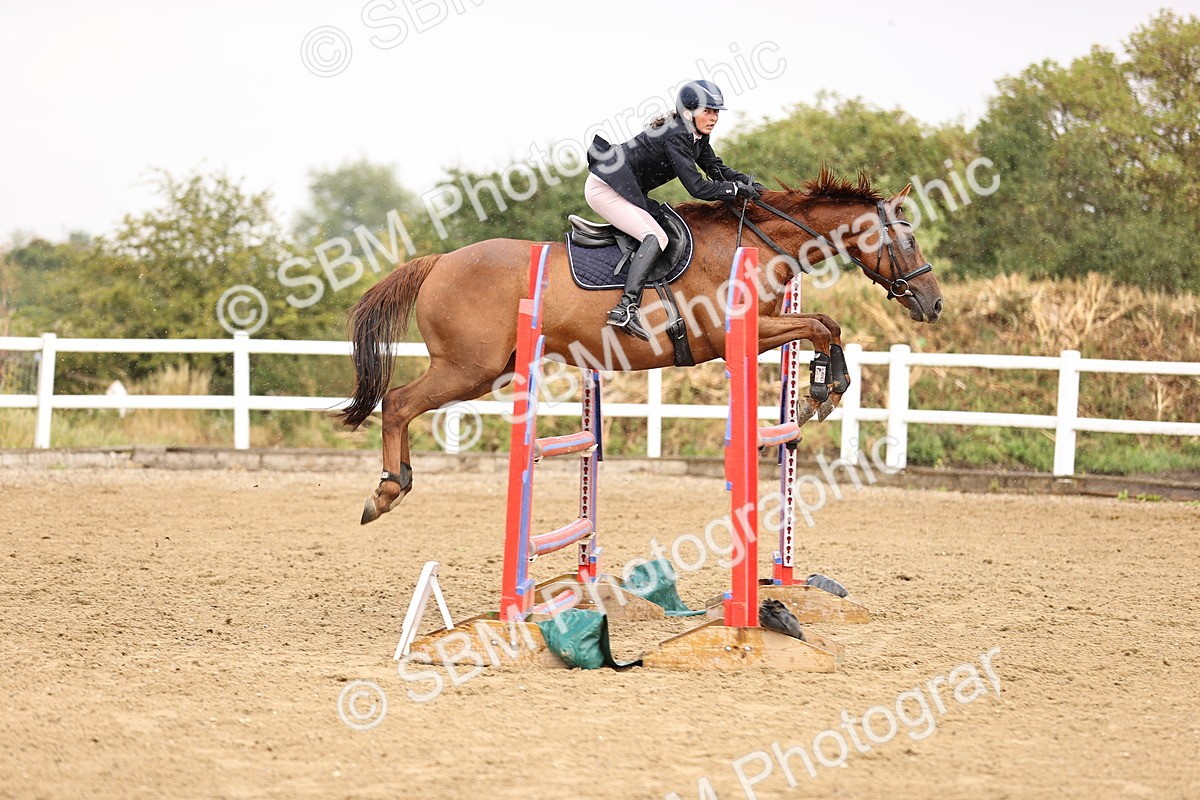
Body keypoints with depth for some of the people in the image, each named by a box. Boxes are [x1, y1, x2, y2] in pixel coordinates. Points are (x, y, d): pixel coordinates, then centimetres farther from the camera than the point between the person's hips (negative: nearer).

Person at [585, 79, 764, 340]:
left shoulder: (696, 136, 8)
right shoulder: (675, 136, -21)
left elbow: (717, 169, 16)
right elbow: (697, 188, -25)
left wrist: (749, 183, 0)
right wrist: (737, 189, -16)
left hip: (626, 191, 11)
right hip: (605, 188, -11)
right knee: (656, 237, -23)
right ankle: (626, 308, -35)